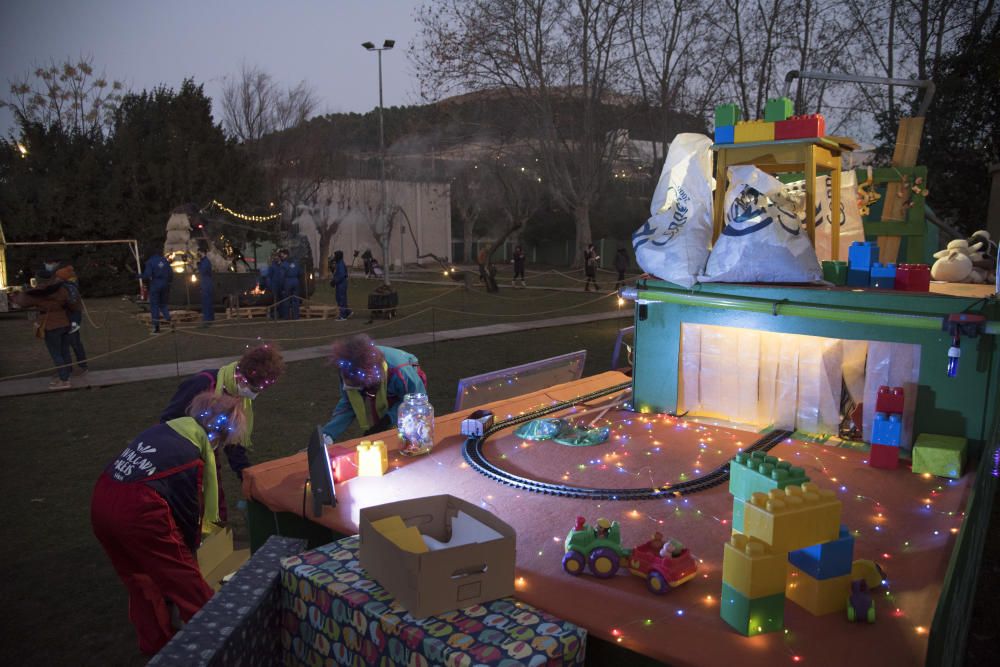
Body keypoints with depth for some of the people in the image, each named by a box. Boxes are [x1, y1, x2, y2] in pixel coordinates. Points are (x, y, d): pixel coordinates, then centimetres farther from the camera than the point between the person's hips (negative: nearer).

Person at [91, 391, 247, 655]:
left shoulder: (163, 429, 14)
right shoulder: (193, 459, -4)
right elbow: (189, 511, 5)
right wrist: (187, 552, 22)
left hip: (101, 501, 8)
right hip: (136, 510, -8)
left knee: (140, 578, 26)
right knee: (185, 581, 10)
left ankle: (155, 643, 41)